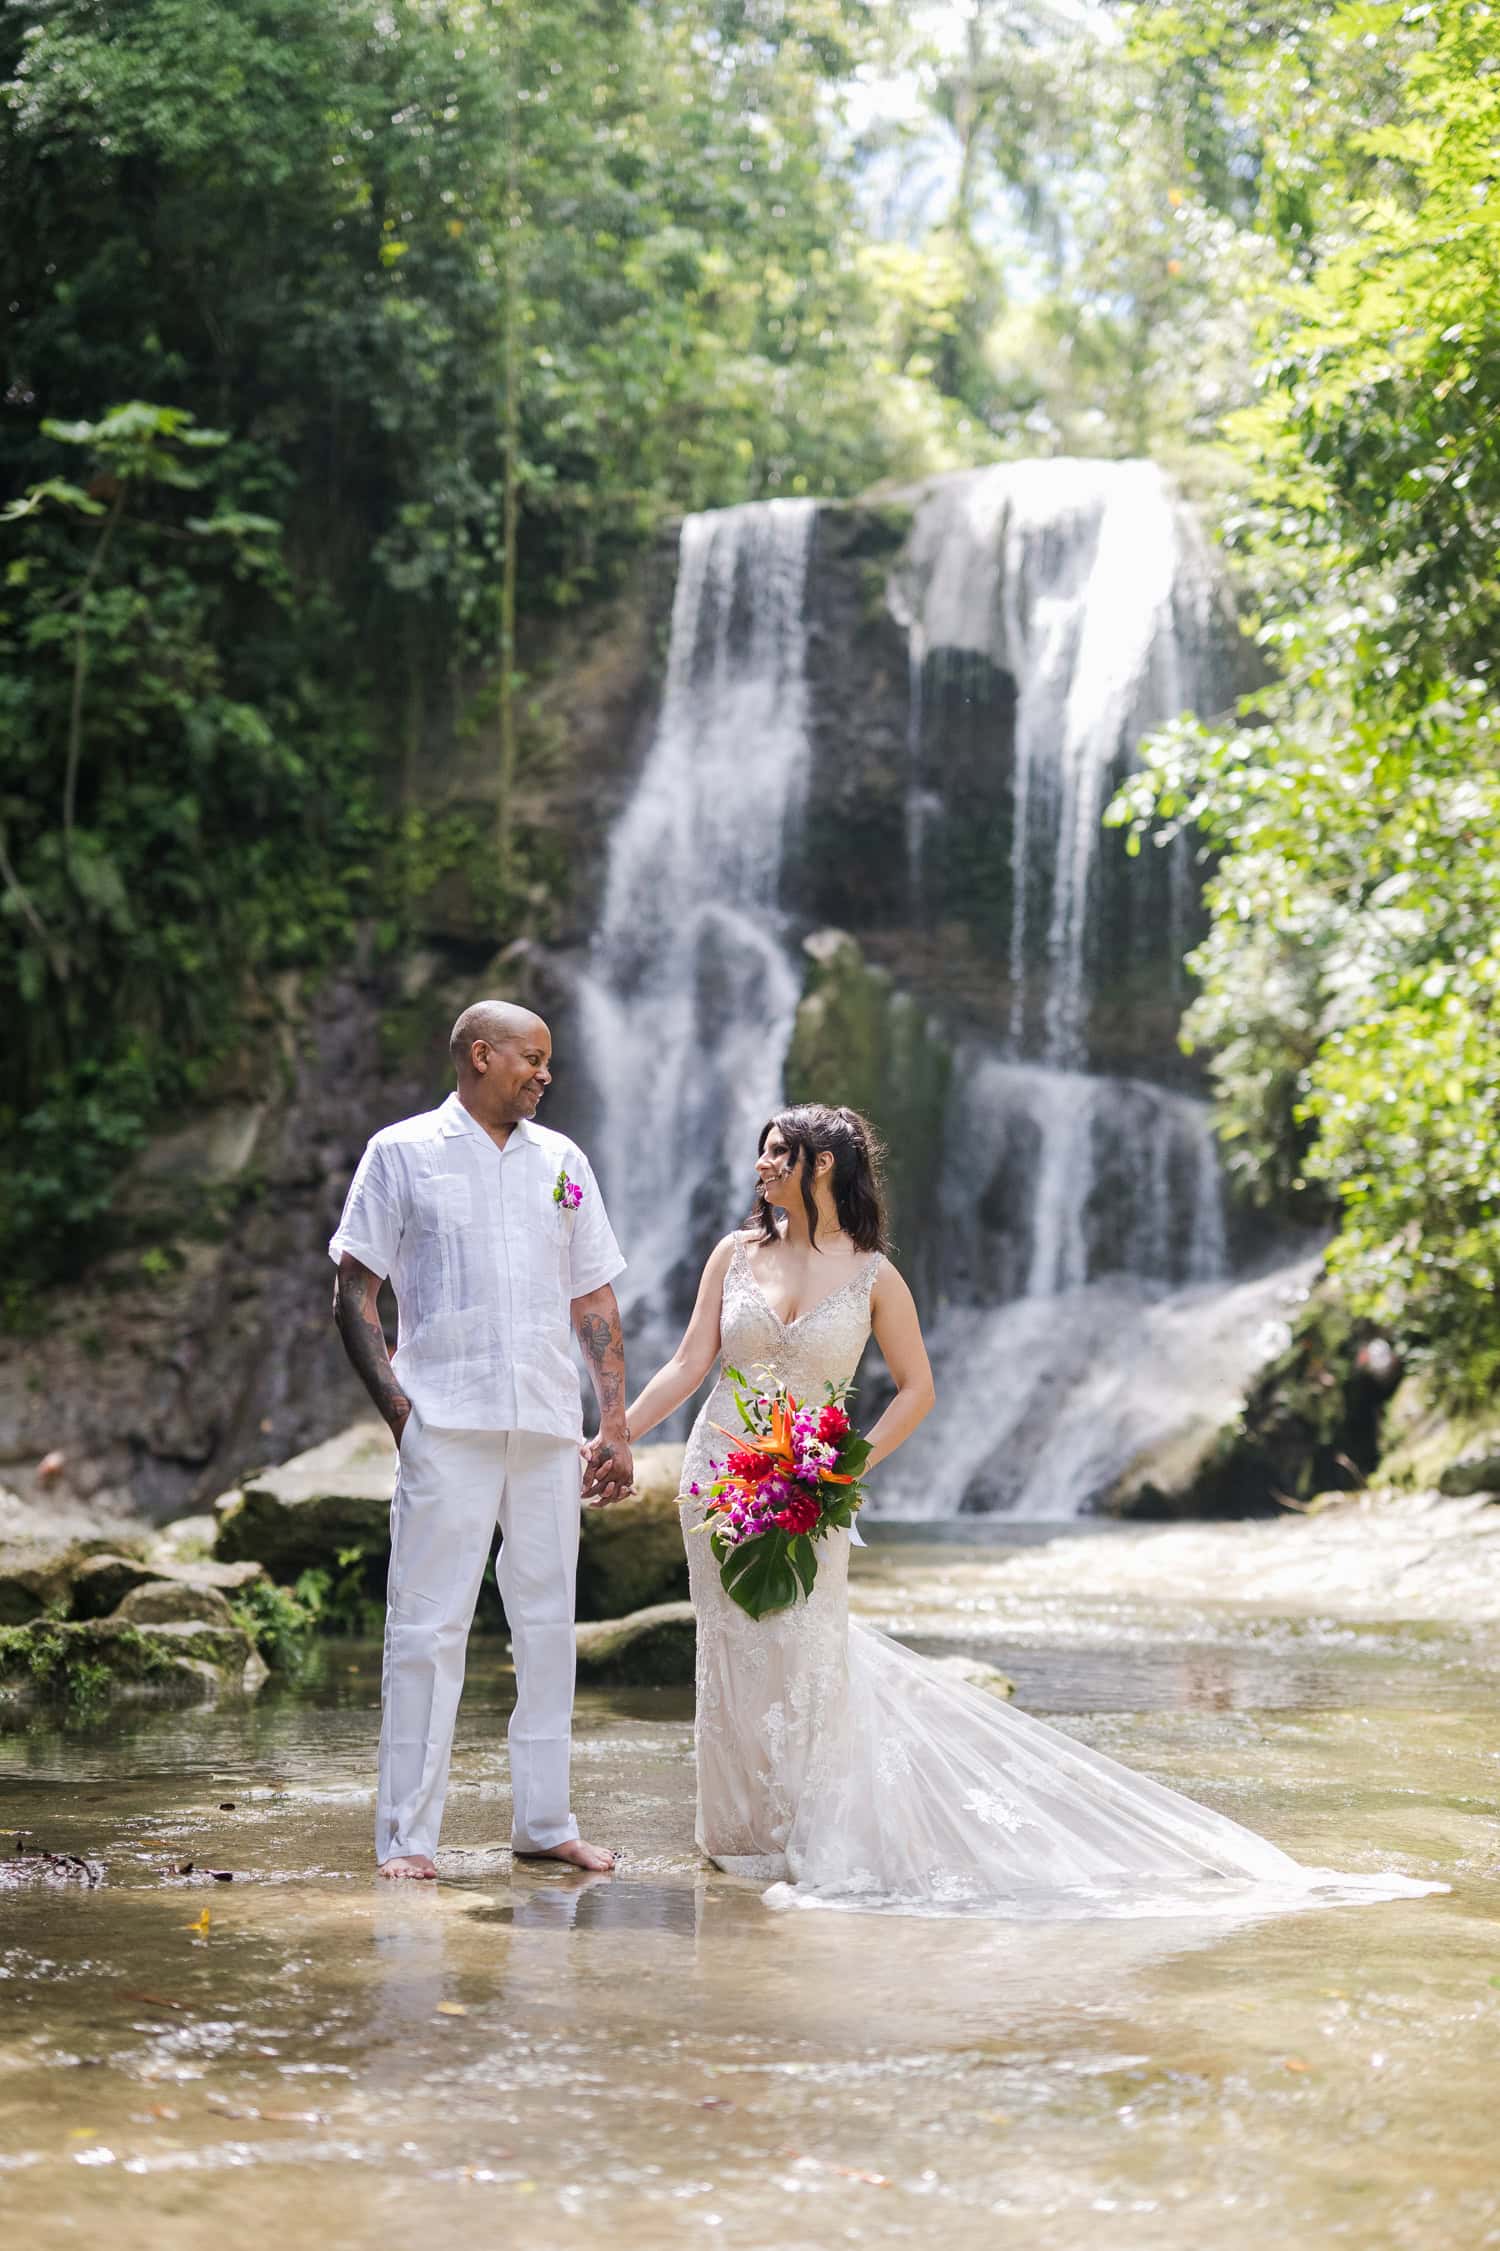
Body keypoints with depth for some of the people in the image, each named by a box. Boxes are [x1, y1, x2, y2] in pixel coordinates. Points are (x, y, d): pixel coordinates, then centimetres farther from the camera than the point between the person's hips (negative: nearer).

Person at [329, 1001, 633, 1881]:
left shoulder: (562, 1161, 15)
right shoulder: (404, 1154, 3)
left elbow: (595, 1301, 17)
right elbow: (355, 1293, 1)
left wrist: (616, 1425, 10)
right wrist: (398, 1408, -8)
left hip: (550, 1427, 4)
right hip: (447, 1424, -4)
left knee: (549, 1619, 7)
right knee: (429, 1625, -5)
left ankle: (545, 1819, 15)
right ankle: (408, 1834, 0)